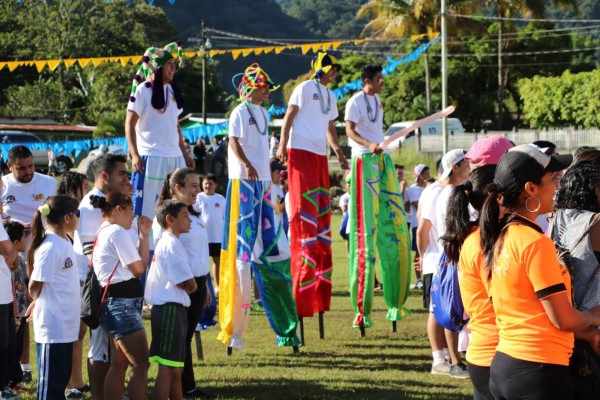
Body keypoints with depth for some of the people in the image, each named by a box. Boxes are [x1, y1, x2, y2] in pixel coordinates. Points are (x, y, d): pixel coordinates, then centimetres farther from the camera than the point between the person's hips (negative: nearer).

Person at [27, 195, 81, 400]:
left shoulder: (65, 242, 10)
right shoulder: (50, 247, -19)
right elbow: (35, 286, -16)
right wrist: (39, 302, 2)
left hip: (65, 325, 9)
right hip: (52, 326, -9)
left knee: (62, 377, 15)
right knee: (49, 383, -2)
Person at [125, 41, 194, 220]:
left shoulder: (172, 90, 16)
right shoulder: (142, 90, -4)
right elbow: (130, 124, -9)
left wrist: (185, 154, 19)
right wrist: (134, 155, -19)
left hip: (175, 157, 7)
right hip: (150, 156, -7)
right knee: (145, 211, -8)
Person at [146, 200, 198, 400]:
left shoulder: (165, 242, 18)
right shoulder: (172, 244, -14)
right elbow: (190, 285, -15)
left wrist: (184, 288, 2)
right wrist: (189, 287, 4)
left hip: (168, 308, 10)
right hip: (171, 309, -10)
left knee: (176, 368, 16)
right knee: (167, 368, -9)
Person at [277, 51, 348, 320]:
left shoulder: (329, 95, 20)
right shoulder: (305, 88, -3)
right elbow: (289, 116, -9)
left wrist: (338, 152, 22)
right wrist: (283, 144, -19)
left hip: (320, 155, 8)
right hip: (301, 151, -8)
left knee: (322, 210, 7)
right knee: (304, 208, -11)